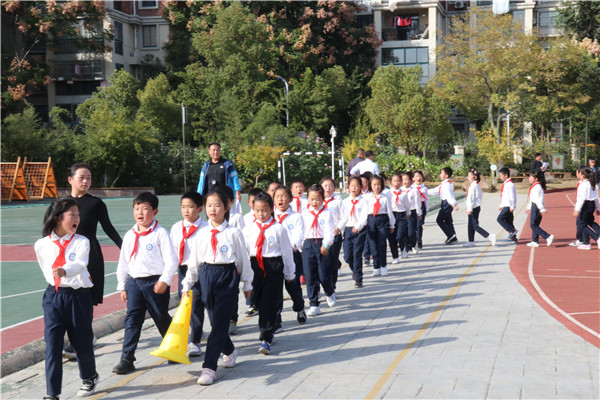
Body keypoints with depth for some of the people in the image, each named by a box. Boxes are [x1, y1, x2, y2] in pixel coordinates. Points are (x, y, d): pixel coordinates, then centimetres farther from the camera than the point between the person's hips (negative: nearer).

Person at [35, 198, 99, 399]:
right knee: (52, 345, -4)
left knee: (82, 341, 9)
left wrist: (65, 271, -46)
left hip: (79, 296, -2)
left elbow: (80, 264, -26)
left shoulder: (81, 242, -7)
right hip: (53, 296, 2)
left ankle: (89, 377, 37)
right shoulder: (42, 245, 0)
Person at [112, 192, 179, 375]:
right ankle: (127, 359, 1)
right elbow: (123, 263, 15)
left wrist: (164, 281, -16)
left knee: (162, 318, 9)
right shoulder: (130, 236, 9)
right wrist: (122, 286, 14)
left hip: (155, 283, -4)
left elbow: (172, 260, -9)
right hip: (134, 282, 4)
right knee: (132, 320, -1)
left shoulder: (160, 233, -7)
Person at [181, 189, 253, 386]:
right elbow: (194, 261, 10)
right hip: (207, 277, 4)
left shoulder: (233, 233, -3)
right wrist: (187, 285, 10)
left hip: (228, 276, -4)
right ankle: (229, 351, 38)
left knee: (220, 322, -8)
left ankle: (209, 367, -6)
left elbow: (243, 258, 5)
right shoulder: (202, 233, 6)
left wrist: (247, 284, 10)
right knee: (215, 322, 10)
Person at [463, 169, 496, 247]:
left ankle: (490, 237, -10)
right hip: (477, 207, 10)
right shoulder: (477, 185, 12)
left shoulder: (473, 186, -17)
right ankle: (471, 241, 19)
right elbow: (481, 195, 22)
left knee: (475, 226, -8)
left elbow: (470, 198, -20)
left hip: (474, 208, -10)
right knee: (470, 225, 14)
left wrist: (469, 209, -20)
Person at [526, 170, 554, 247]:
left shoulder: (537, 186, -16)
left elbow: (539, 199, -21)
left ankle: (548, 237, -11)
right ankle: (535, 241, 15)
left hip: (537, 207, -10)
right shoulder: (534, 186, 16)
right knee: (534, 225, 11)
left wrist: (542, 209, -25)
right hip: (534, 206, 10)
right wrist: (529, 208, 30)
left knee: (533, 225, -10)